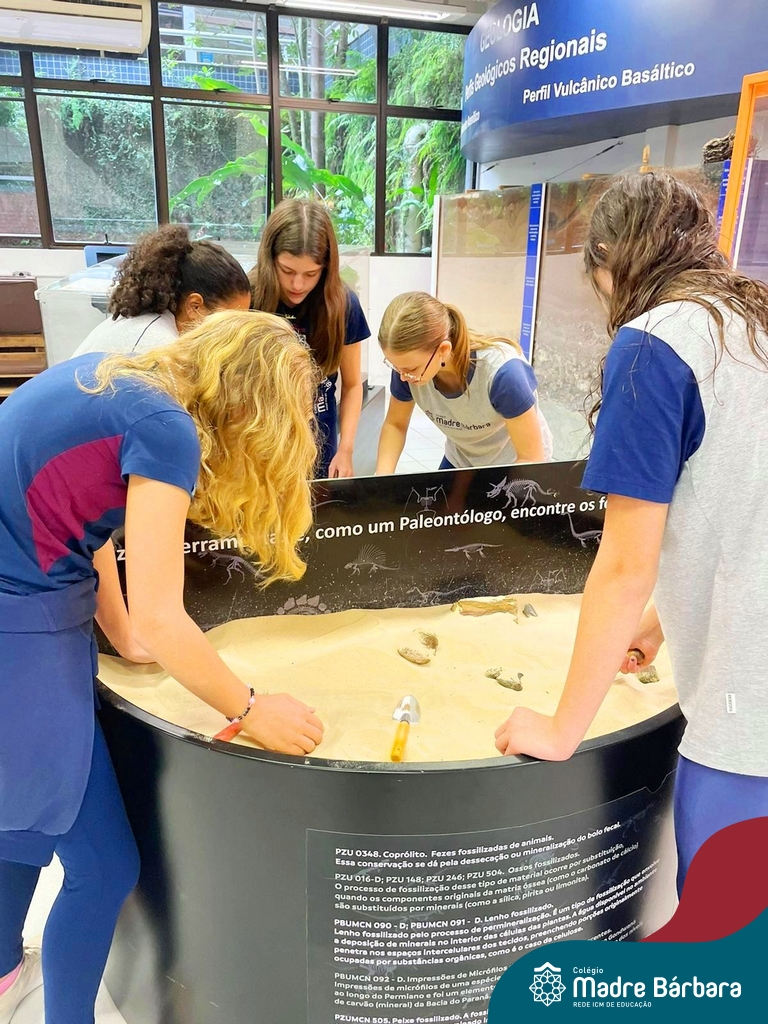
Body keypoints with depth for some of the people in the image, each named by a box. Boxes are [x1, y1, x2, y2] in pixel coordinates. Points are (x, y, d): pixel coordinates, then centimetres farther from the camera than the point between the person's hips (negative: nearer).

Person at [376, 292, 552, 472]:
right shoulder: (408, 365, -23)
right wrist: (382, 480, -21)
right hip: (460, 462, 4)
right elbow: (395, 425, -6)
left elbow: (531, 458, -26)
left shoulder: (502, 372, -35)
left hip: (515, 466, -3)